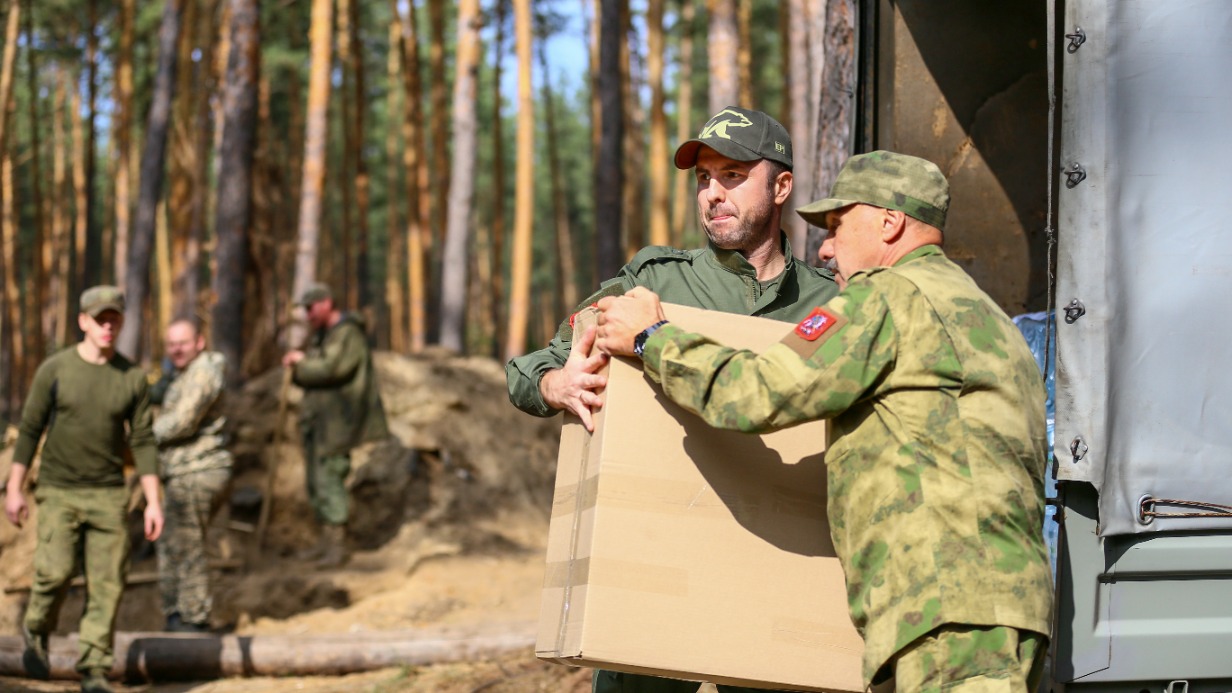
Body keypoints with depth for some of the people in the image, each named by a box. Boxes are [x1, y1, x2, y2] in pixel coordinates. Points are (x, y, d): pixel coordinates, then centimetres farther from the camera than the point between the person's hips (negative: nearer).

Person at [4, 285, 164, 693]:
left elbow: (143, 442, 4)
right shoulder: (55, 369, -2)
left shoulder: (132, 378, 3)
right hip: (58, 491, -2)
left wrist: (153, 502, -2)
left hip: (109, 495, 2)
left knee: (107, 584, -4)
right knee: (56, 571, -16)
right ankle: (36, 633, 14)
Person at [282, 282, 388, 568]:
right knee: (317, 481, 11)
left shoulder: (347, 334, -12)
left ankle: (338, 545, -10)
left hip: (337, 421, -10)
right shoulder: (321, 335, 19)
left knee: (329, 478, -13)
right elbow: (314, 372, 17)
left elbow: (332, 368, -25)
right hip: (317, 419, 10)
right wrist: (299, 364, -5)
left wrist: (301, 364, -11)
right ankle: (327, 541, 19)